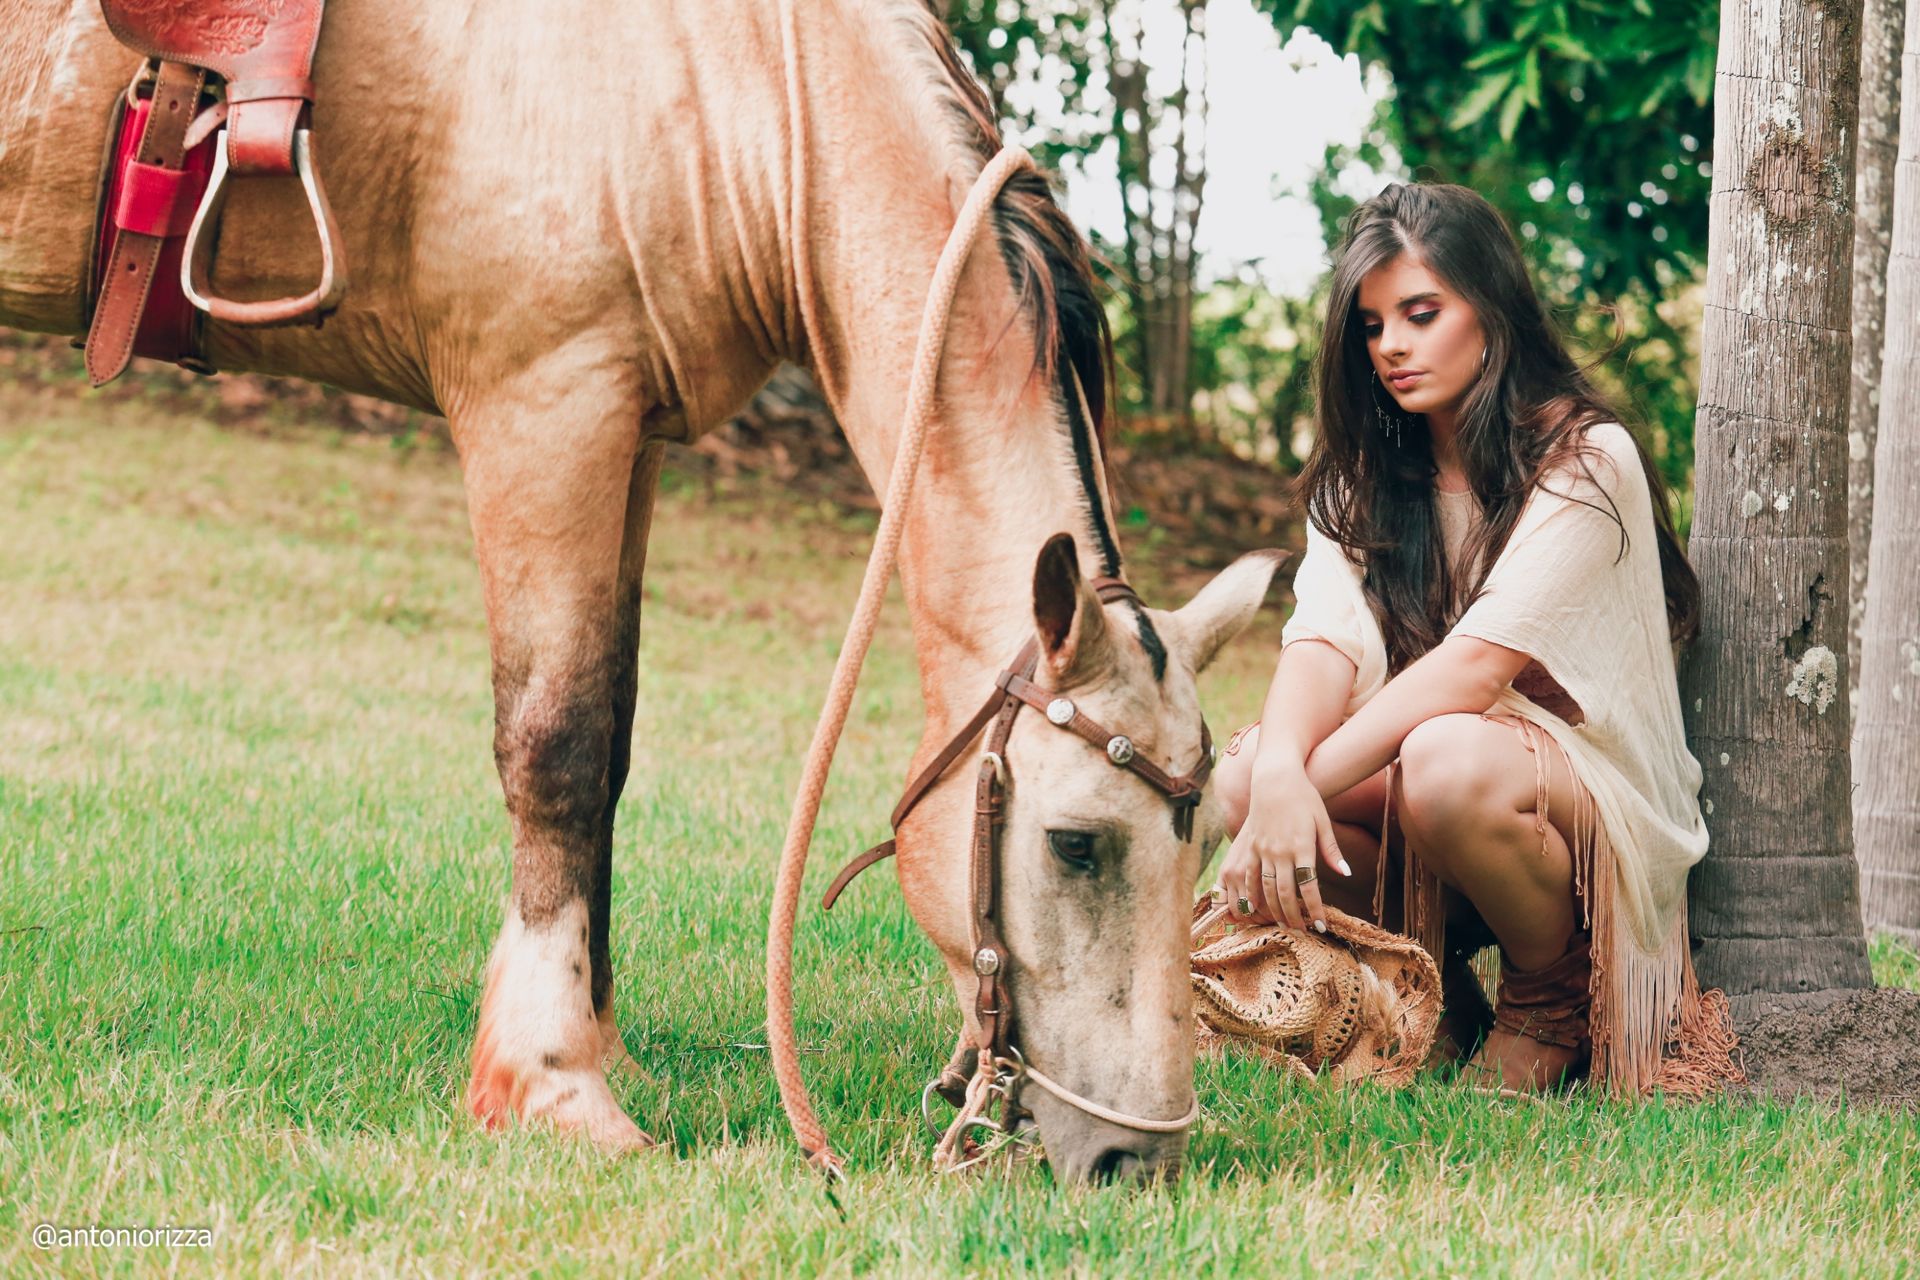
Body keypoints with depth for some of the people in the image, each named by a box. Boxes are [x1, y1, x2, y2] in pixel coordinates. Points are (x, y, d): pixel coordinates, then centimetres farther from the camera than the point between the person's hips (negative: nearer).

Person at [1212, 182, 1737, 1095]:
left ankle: (1552, 1003, -9)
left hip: (1597, 798, -5)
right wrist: (1280, 774, -34)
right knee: (1244, 770, -23)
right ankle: (1434, 999, -1)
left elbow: (1479, 664, -24)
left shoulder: (1588, 460, -13)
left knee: (1445, 764, -38)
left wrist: (1318, 775, -34)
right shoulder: (1363, 474, 6)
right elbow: (1324, 640, -12)